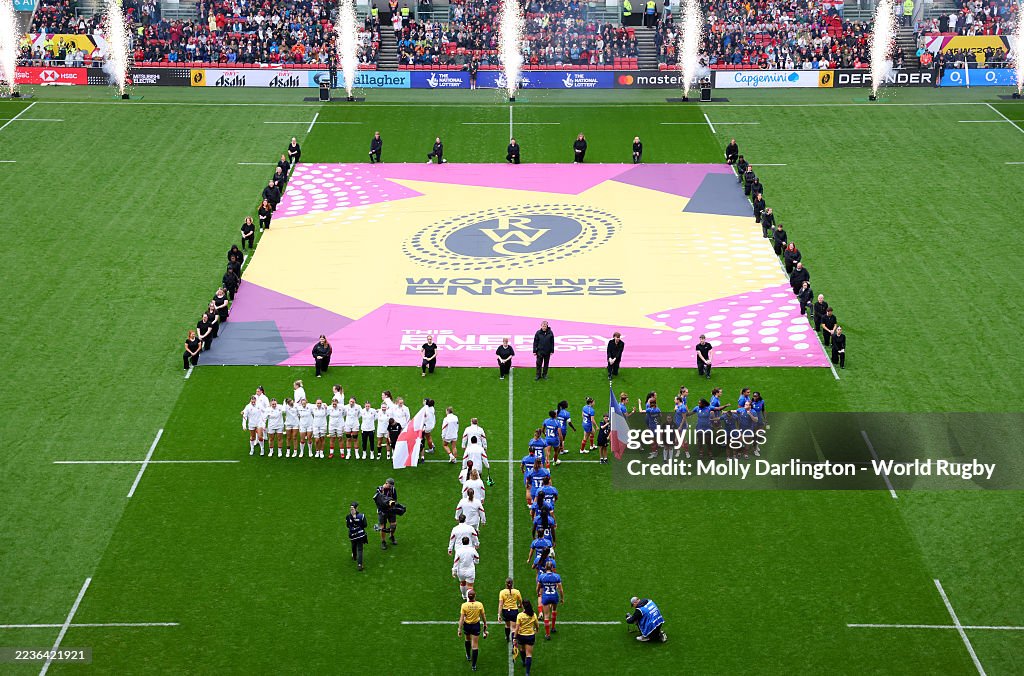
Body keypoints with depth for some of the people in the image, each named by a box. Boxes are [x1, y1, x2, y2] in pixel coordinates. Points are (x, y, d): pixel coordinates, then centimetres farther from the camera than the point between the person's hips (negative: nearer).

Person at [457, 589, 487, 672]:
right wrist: (485, 625, 14)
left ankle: (468, 656, 50)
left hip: (467, 625, 1)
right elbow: (483, 617, -2)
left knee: (468, 639, 31)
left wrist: (460, 630, -8)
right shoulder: (479, 604, -14)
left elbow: (461, 619, -14)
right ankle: (474, 665, 6)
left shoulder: (464, 605, -17)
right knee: (475, 645, 5)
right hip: (476, 625, -1)